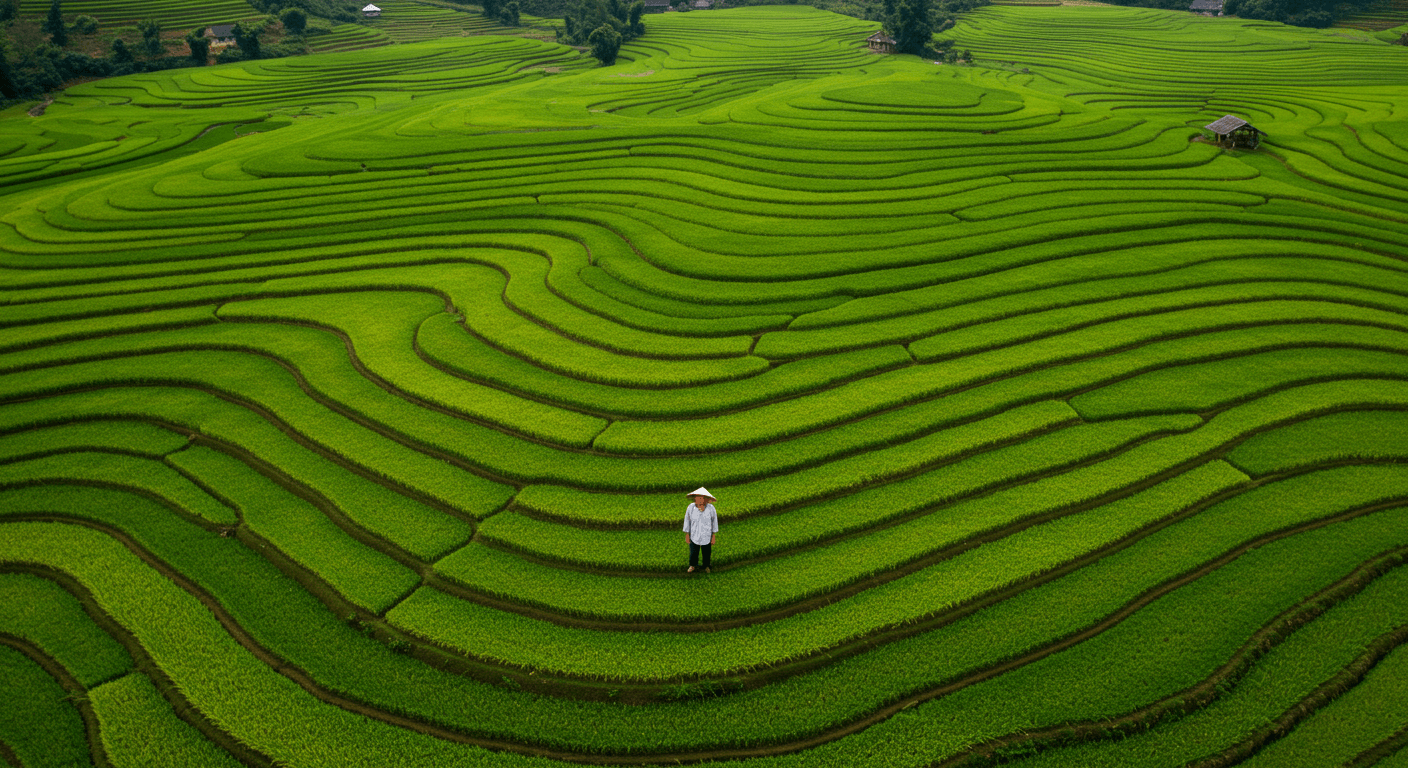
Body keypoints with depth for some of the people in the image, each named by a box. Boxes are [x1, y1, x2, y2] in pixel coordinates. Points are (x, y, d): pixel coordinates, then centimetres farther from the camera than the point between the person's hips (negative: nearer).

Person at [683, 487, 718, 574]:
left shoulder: (710, 508, -19)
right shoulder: (690, 507, -18)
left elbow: (714, 521, -6)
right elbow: (687, 520, -4)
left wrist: (714, 536, -1)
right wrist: (687, 535, 2)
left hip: (706, 537, 0)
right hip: (694, 536, 0)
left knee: (706, 553, 19)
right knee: (693, 553, 16)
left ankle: (706, 566, 49)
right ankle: (693, 565, 48)